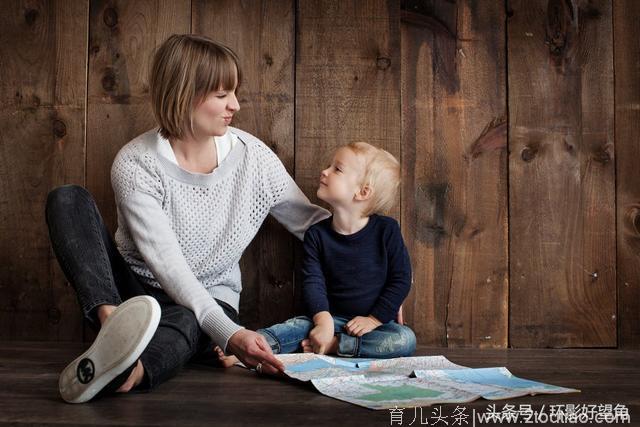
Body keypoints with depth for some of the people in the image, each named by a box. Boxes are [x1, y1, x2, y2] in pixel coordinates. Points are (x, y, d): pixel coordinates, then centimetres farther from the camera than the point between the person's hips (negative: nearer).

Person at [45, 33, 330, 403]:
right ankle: (114, 323, -45)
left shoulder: (252, 155, -6)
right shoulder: (135, 164, -16)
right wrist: (229, 333, -38)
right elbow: (166, 264, -24)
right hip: (134, 293, 0)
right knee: (68, 199, -22)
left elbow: (311, 221, 3)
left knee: (184, 322, -38)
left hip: (209, 303, 1)